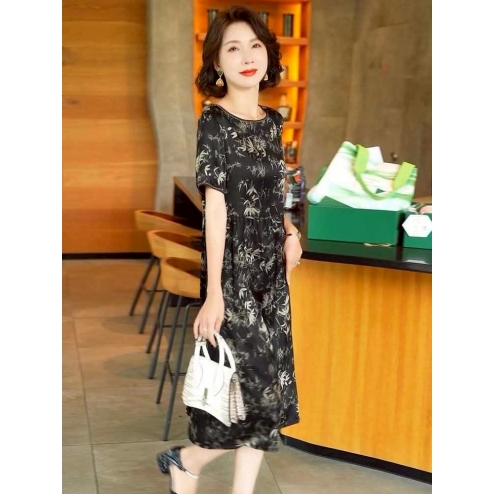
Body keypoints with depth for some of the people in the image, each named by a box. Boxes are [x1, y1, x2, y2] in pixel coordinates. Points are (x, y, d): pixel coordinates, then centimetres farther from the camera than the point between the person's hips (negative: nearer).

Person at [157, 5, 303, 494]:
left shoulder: (273, 121, 8)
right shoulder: (215, 122, -12)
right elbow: (216, 207, -17)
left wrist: (289, 231, 1)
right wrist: (214, 293, -19)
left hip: (271, 269, 7)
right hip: (234, 270, -7)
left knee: (266, 388, 10)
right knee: (261, 389, -4)